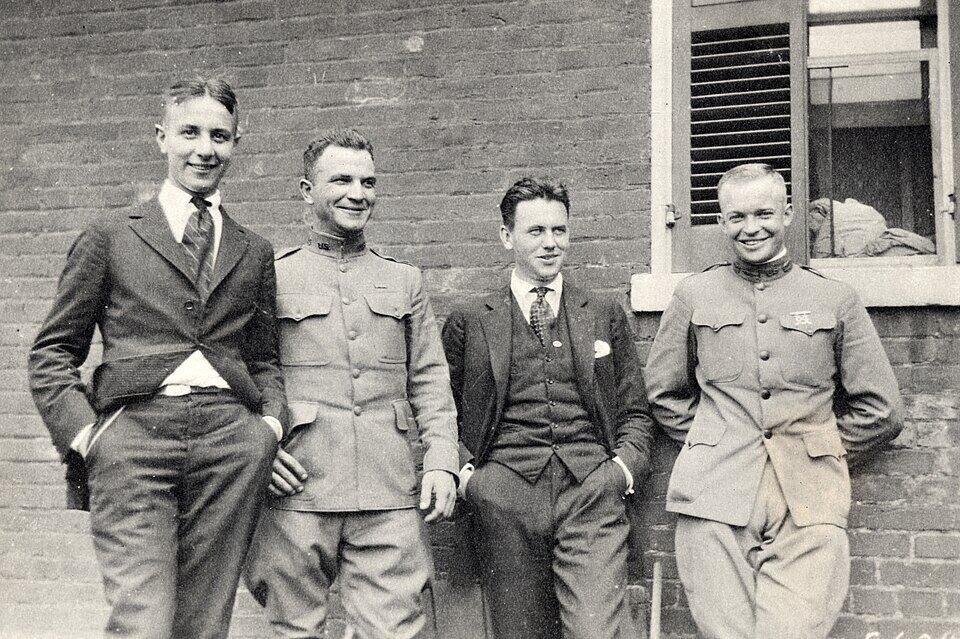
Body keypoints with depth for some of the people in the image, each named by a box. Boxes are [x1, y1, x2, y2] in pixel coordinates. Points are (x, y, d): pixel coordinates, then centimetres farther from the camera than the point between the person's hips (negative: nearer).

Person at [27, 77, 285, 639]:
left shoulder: (255, 252, 20)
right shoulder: (111, 238, 12)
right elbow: (53, 352, 12)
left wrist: (271, 423, 5)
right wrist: (82, 432, -3)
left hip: (232, 446, 2)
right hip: (135, 434, -2)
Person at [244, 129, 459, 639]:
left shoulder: (405, 280, 16)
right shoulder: (272, 276, 7)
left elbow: (429, 382, 14)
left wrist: (441, 462, 2)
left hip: (390, 496, 2)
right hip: (297, 492, -2)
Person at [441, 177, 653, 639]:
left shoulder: (605, 315, 15)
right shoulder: (468, 322, 11)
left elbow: (633, 411, 17)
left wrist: (625, 467, 0)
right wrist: (464, 472, 0)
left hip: (591, 496, 0)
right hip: (505, 501, 0)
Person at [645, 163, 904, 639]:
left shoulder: (836, 300, 10)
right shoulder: (694, 295, 11)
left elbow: (881, 411, 13)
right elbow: (664, 393, 19)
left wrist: (817, 449, 9)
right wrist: (709, 445, 11)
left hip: (810, 508, 0)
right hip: (716, 502, 0)